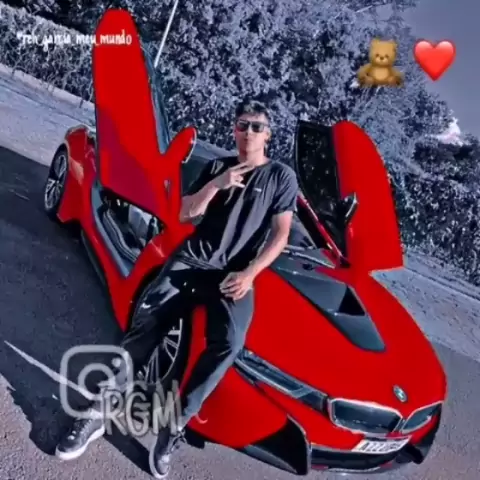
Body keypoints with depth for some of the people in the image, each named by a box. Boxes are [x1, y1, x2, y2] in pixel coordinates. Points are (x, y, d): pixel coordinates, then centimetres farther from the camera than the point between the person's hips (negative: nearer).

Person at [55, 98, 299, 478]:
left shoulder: (282, 176, 6)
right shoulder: (217, 167, 15)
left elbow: (280, 235, 1)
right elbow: (184, 214, 8)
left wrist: (249, 274, -12)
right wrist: (216, 185, -8)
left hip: (236, 273, -2)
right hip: (192, 257, 3)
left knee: (229, 343, -28)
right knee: (148, 322, -17)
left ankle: (175, 426, -16)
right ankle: (101, 410, -9)